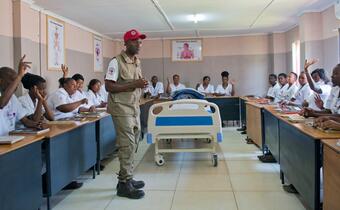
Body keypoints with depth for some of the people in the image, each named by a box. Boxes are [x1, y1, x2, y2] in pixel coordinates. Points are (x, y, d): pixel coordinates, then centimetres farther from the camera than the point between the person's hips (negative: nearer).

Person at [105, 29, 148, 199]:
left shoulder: (137, 62, 13)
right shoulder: (116, 62, -12)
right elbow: (109, 86, -18)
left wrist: (142, 86, 1)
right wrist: (133, 84, -21)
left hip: (134, 108, 8)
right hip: (121, 109, -8)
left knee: (133, 144, 12)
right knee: (127, 145, -8)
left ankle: (126, 178, 24)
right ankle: (124, 184, 1)